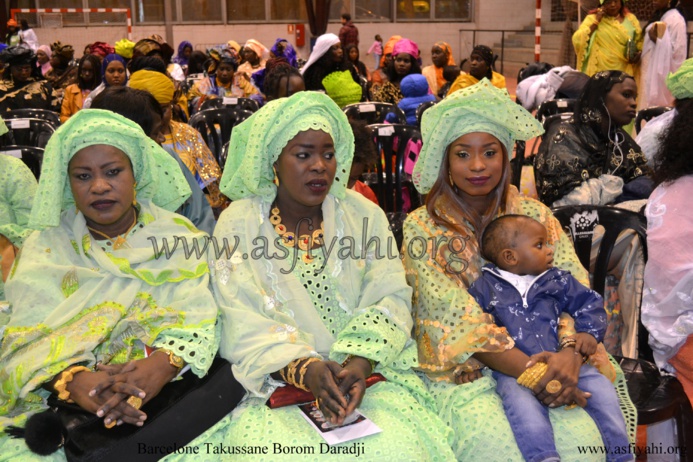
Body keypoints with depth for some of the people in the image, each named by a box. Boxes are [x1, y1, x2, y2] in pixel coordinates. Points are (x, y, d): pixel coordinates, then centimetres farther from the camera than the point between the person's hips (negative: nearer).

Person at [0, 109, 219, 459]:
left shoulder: (179, 237, 8)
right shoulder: (45, 247, 11)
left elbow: (199, 322, -1)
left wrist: (162, 365, -23)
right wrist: (74, 381, -21)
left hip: (168, 397, 0)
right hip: (61, 406, 1)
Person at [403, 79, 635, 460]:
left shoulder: (535, 216, 7)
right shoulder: (422, 228, -3)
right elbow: (459, 320, -12)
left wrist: (571, 355, -22)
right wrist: (531, 372, -23)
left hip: (541, 360, 3)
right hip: (460, 372, -3)